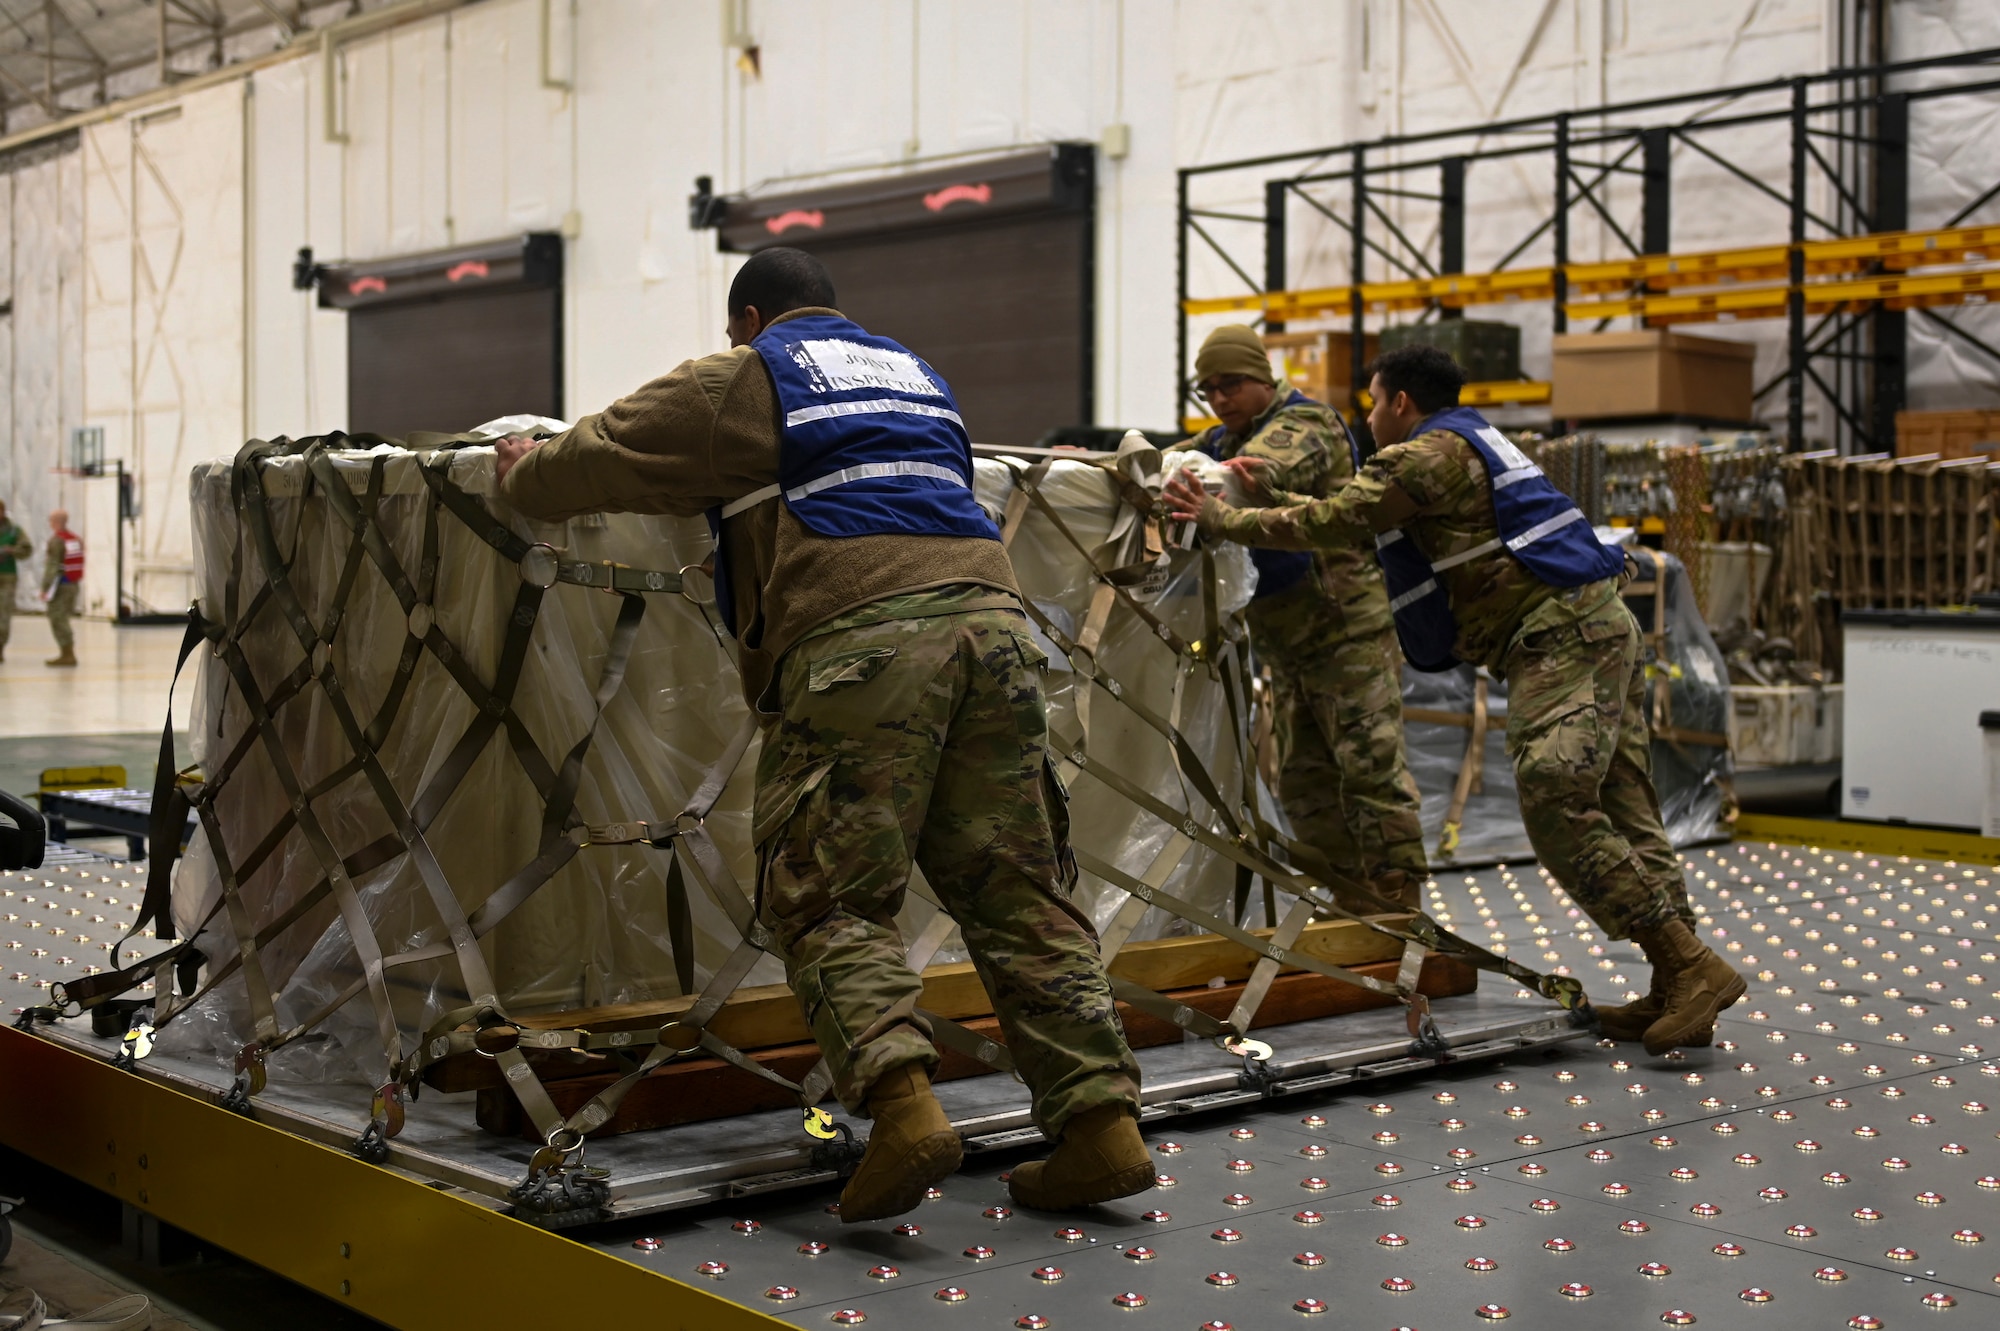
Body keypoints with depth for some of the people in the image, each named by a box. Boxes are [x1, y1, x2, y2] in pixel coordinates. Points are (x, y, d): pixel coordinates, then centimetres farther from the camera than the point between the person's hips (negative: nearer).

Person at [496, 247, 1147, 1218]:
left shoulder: (740, 381, 15)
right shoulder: (914, 374, 33)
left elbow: (599, 458, 17)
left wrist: (522, 473, 39)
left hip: (858, 637, -5)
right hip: (988, 614, 6)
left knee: (830, 900, -2)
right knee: (1017, 892, 5)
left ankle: (901, 1101, -21)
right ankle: (1100, 1120, -2)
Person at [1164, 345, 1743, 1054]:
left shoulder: (1428, 453, -5)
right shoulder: (1469, 445, 26)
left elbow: (1331, 523, -7)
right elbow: (1357, 527, 31)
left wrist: (1224, 520, 4)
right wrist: (1269, 495, 33)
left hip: (1559, 636, -10)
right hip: (1600, 625, 10)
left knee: (1559, 813, -15)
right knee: (1621, 812, 6)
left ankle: (1694, 968, -16)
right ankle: (1675, 995, 5)